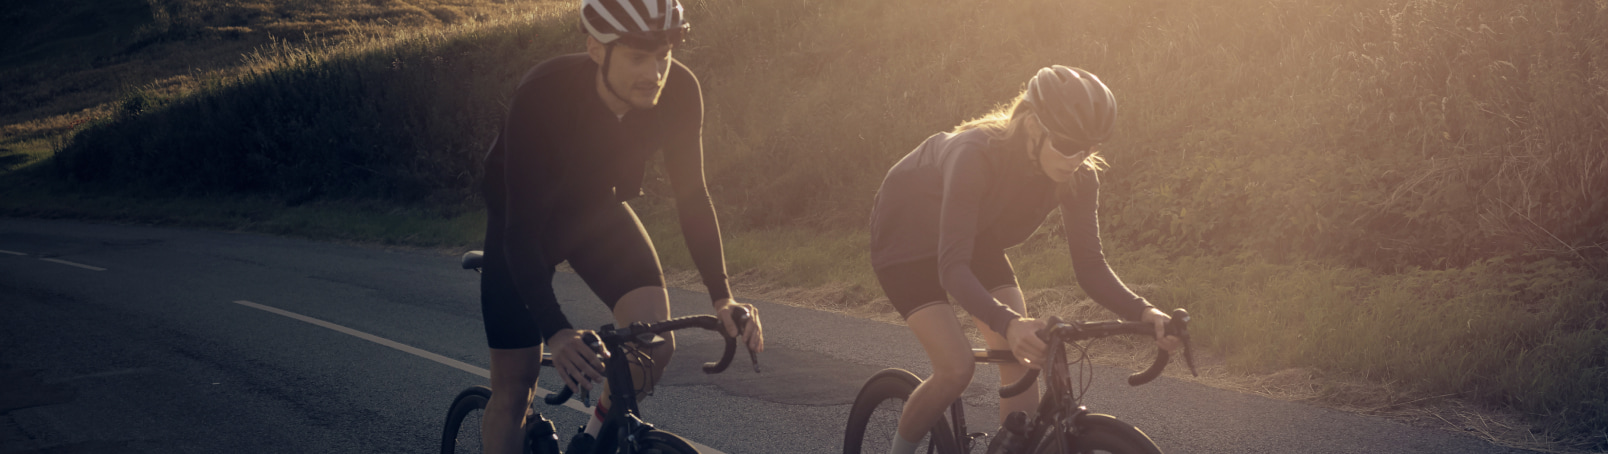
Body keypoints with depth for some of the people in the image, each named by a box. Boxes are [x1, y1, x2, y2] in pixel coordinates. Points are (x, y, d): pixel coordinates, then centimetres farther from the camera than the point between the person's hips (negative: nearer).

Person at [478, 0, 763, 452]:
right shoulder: (542, 95, -36)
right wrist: (555, 331, -47)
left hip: (598, 210, 3)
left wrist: (722, 297, -26)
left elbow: (691, 195, -15)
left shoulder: (678, 91, -26)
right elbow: (522, 227, -36)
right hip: (525, 218, -3)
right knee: (514, 389, -4)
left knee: (656, 341, -20)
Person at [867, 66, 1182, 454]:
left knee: (1023, 358, -11)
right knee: (956, 369, -18)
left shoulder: (1077, 177, -24)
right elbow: (952, 268, -46)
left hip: (977, 238, 6)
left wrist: (1142, 312, -38)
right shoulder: (976, 154, -41)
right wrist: (1008, 323, -62)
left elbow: (1090, 266, -19)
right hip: (908, 236, -5)